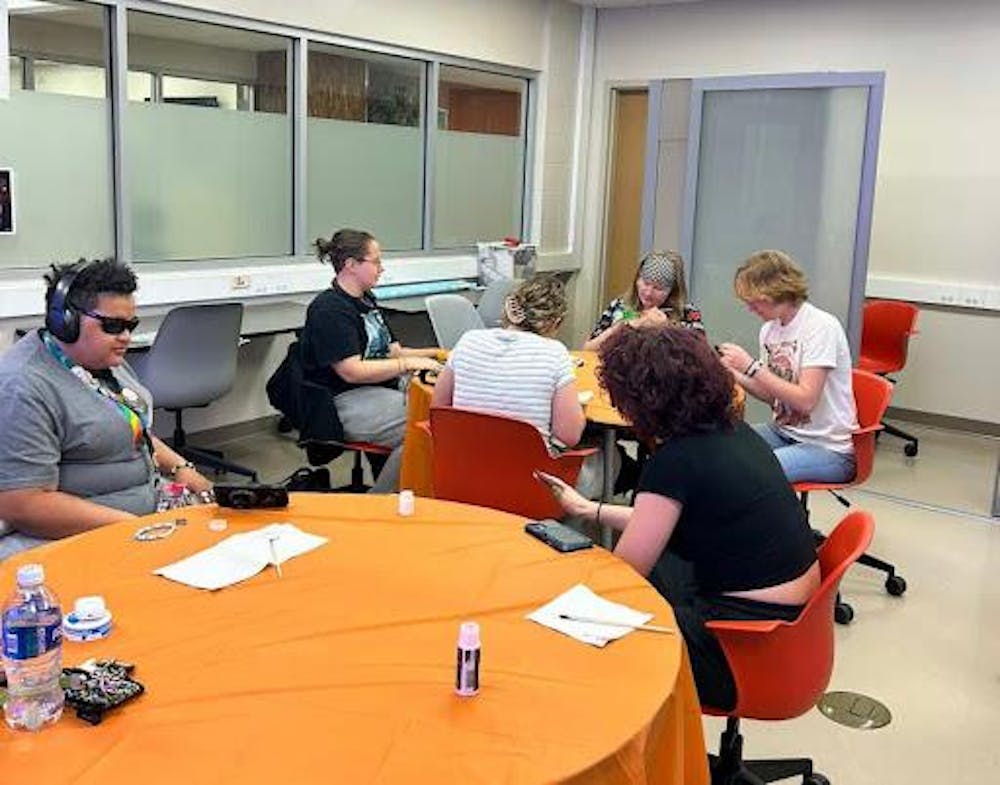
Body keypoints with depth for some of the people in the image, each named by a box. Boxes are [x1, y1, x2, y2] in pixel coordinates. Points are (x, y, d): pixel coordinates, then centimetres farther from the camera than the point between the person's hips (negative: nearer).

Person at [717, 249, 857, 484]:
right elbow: (772, 395, 10)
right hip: (783, 432, 7)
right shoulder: (769, 329, 7)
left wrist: (752, 366, -21)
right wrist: (735, 375, -5)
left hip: (829, 448, -7)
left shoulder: (822, 326, -15)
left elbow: (805, 400, -21)